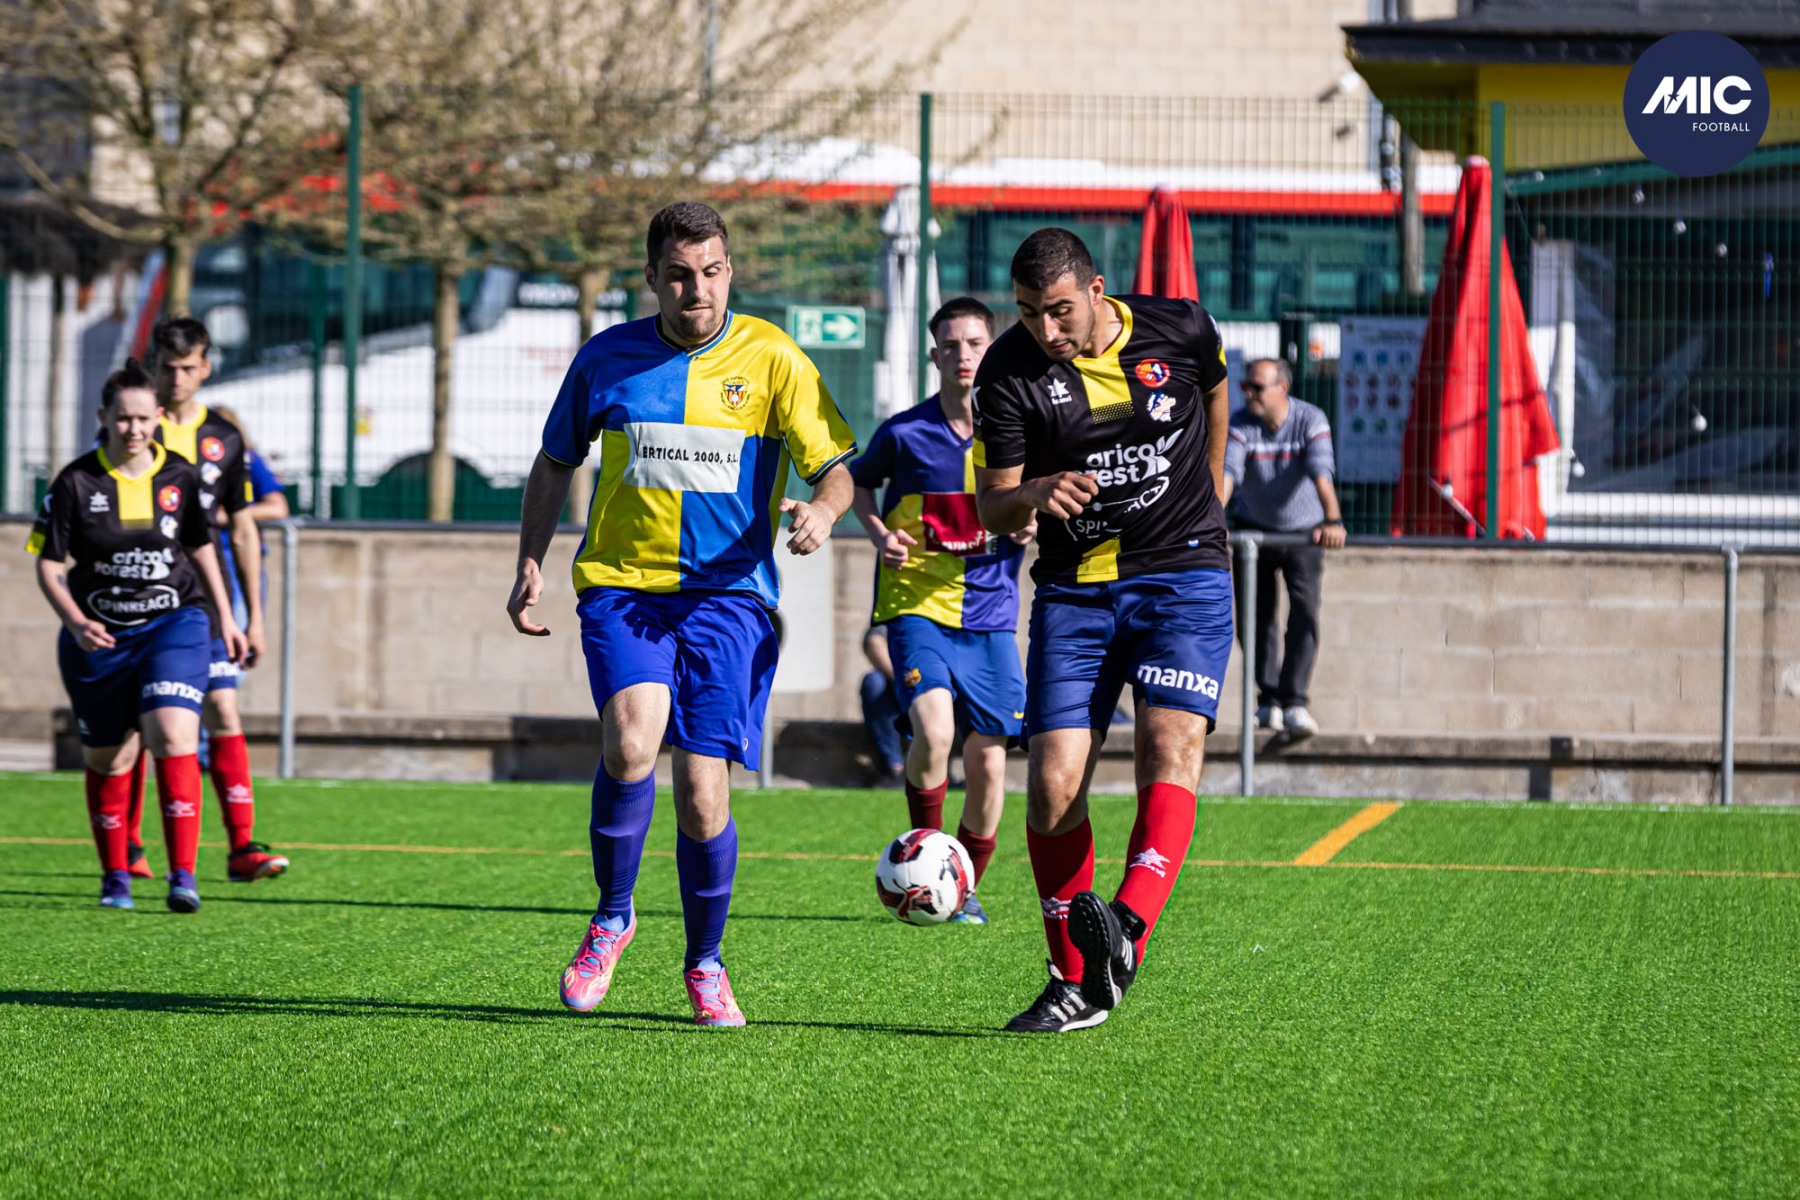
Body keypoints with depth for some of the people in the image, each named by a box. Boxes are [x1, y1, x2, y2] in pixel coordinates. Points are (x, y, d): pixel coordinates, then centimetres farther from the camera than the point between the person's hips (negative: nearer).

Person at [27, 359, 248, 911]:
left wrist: (225, 618, 15)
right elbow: (48, 564, -4)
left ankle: (183, 876, -19)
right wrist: (77, 623, -19)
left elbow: (200, 547, 15)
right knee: (108, 760, 9)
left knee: (173, 739, -20)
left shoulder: (181, 477, -1)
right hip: (99, 636, 0)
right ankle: (115, 876, 28)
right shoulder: (77, 482, -7)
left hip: (173, 623, 0)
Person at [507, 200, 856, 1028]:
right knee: (632, 736, -26)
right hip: (620, 584, 1)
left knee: (703, 792, -6)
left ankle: (705, 965, 18)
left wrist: (822, 510, -25)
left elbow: (835, 465, -2)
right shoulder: (607, 358, 6)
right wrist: (530, 565, 10)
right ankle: (613, 914, -3)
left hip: (727, 593, 0)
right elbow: (555, 465, 19)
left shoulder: (771, 359, 0)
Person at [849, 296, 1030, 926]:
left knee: (987, 760, 4)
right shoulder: (904, 433, -4)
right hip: (917, 605, -3)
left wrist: (1034, 522, -6)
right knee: (934, 731, -24)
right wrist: (879, 535, -2)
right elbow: (858, 482, 15)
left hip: (990, 614, 3)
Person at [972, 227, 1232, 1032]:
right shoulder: (1009, 372, -7)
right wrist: (1033, 494, -28)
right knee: (1054, 785, -7)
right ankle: (1076, 984, 7)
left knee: (1168, 748, -23)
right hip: (1075, 591, 1)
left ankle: (1127, 930, -40)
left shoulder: (1180, 331, -6)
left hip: (1183, 573, -1)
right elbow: (992, 509, -5)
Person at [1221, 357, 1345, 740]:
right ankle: (1269, 700, 14)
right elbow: (1227, 472, -31)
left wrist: (1333, 521, -48)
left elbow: (1321, 473, -32)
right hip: (1254, 528, 2)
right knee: (1254, 617, 1)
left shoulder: (1311, 420, -18)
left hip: (1303, 531, -2)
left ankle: (1293, 704, -19)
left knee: (1304, 614, -15)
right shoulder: (1240, 425, -15)